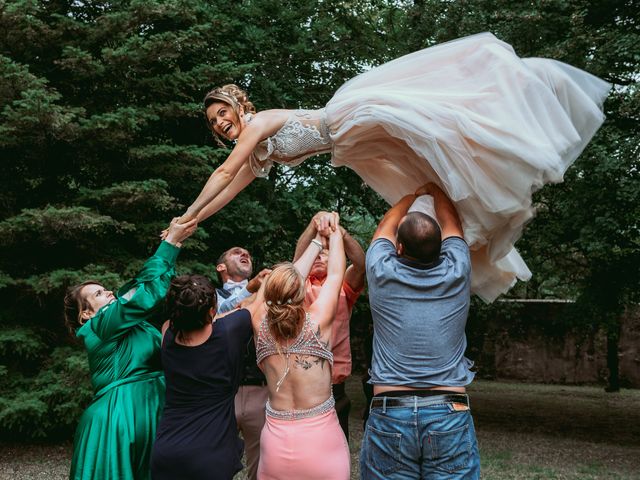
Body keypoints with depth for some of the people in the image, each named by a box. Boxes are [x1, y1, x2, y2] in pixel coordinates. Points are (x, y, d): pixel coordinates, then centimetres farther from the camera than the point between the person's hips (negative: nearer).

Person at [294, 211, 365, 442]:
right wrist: (314, 223, -29)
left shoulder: (343, 289, 8)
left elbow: (360, 264, -11)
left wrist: (338, 231, -28)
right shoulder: (302, 287, 8)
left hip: (334, 387, 1)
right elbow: (298, 257, -11)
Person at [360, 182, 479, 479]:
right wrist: (435, 190, 38)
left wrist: (413, 193, 38)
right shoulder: (455, 273, 0)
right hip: (450, 413, 1)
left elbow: (386, 227, 21)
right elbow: (450, 223, 21)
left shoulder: (383, 273, -2)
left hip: (389, 413, 0)